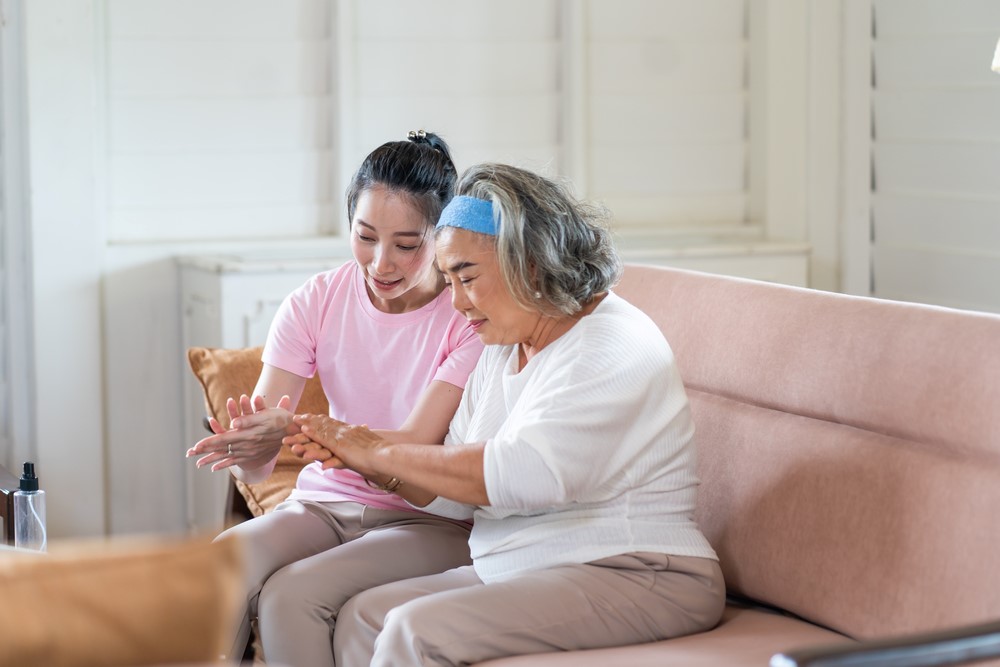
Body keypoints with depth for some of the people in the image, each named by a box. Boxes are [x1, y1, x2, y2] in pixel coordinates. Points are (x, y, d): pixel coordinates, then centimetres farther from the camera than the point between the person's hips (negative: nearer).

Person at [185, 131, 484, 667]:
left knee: (291, 593, -31)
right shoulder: (315, 303, 0)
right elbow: (253, 469, -7)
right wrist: (251, 449, -34)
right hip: (326, 502, 4)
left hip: (428, 518, -3)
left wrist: (296, 431, -38)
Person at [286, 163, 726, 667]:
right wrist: (367, 465, -5)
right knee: (362, 616, -4)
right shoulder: (501, 349, 15)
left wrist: (382, 453, -17)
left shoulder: (613, 347, -15)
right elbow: (455, 492, 14)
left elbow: (520, 476, -27)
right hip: (517, 575, 9)